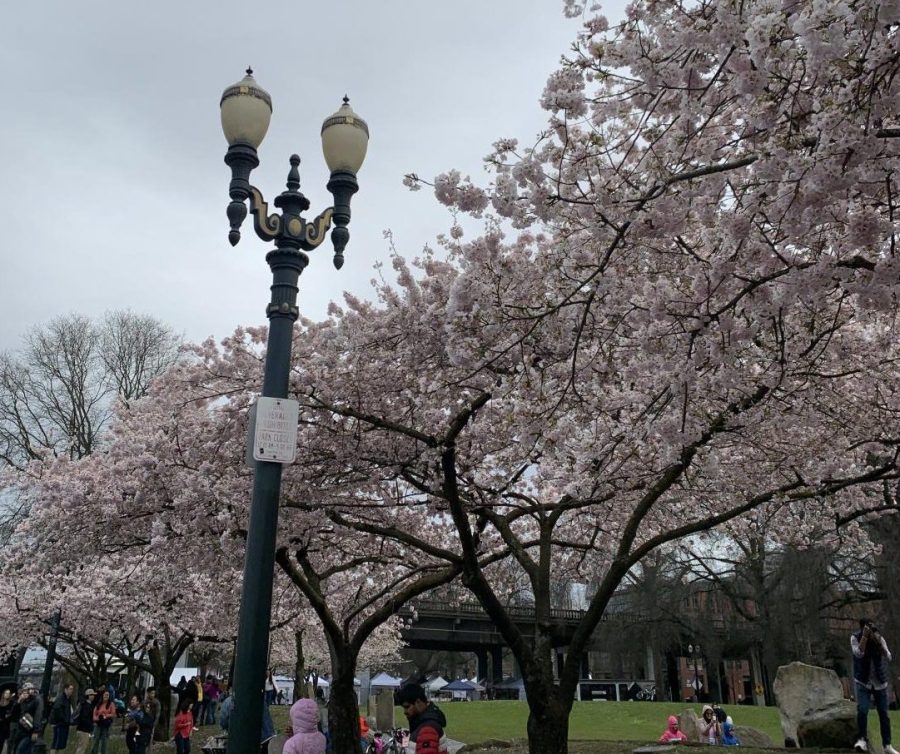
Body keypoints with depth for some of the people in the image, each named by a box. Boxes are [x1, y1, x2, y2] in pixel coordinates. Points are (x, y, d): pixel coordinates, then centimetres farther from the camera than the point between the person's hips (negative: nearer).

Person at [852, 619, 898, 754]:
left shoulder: (879, 638, -3)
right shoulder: (855, 637, -9)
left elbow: (888, 658, -10)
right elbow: (858, 653, -23)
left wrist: (878, 642, -22)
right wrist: (865, 636, -25)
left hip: (880, 682, 3)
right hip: (863, 682, -2)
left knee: (884, 714, 6)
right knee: (862, 710, -17)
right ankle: (862, 740, -5)